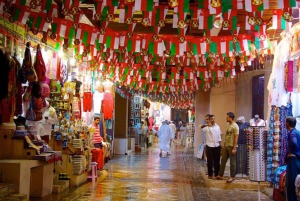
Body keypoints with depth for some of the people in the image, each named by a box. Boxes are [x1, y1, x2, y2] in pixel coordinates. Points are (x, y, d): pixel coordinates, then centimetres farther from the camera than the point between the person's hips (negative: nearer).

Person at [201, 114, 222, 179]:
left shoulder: (217, 127, 9)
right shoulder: (207, 127, -5)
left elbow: (219, 136, 13)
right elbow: (201, 127, -27)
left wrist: (220, 144, 8)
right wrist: (207, 125, -46)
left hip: (217, 146, 3)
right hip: (210, 146, -3)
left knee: (217, 161, 9)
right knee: (210, 161, 3)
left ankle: (217, 174, 18)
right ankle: (210, 175, 13)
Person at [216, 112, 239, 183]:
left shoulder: (235, 126, -13)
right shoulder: (228, 125, 12)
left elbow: (236, 138, -16)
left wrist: (234, 148, -20)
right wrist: (224, 145, 16)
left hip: (231, 146, -8)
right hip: (226, 146, 8)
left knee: (232, 162, 2)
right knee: (223, 161, 9)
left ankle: (232, 177, 10)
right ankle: (220, 175, 15)